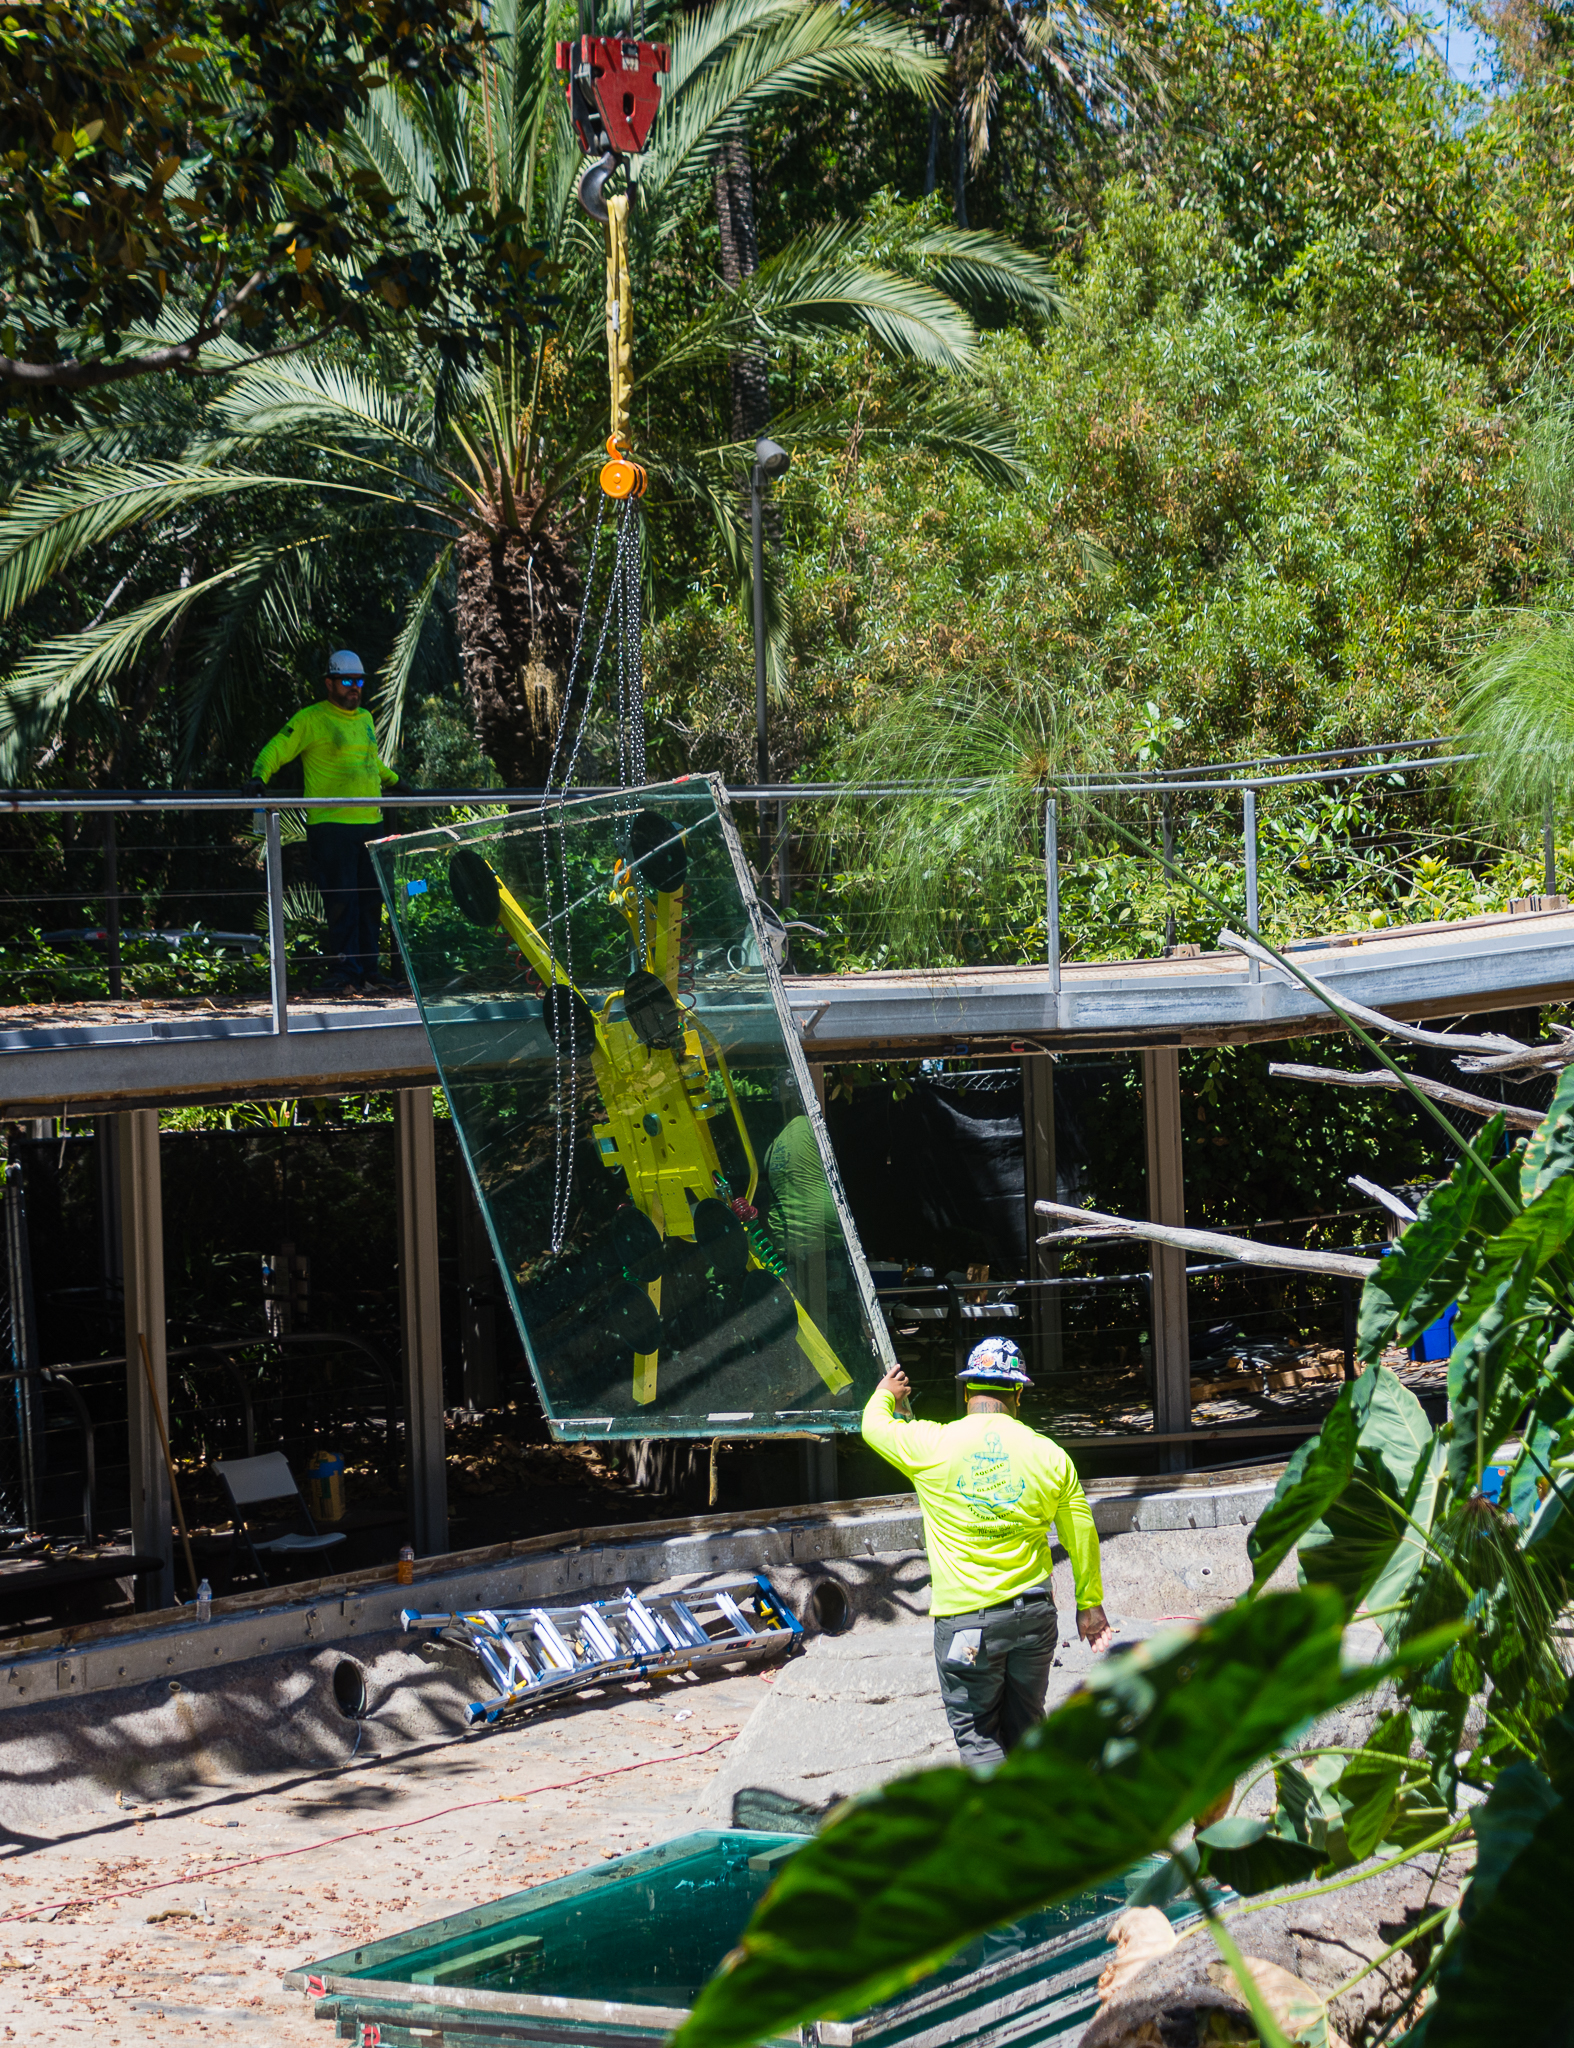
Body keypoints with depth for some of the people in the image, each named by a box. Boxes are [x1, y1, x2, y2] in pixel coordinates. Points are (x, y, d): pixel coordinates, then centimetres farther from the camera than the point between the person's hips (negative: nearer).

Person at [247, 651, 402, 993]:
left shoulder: (365, 719, 19)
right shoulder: (311, 719, -2)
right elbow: (275, 750, -4)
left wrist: (394, 781, 49)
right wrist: (258, 777, -20)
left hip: (370, 823, 7)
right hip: (331, 825, -6)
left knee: (371, 899, 8)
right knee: (341, 900, -8)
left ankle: (368, 966, 16)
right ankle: (344, 971, -6)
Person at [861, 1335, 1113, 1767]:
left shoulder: (930, 1446, -7)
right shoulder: (1051, 1456, 0)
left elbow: (874, 1424, 12)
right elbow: (1082, 1536, 8)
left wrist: (886, 1394, 36)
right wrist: (1089, 1604, 22)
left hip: (965, 1621, -3)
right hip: (1034, 1613, 3)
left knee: (979, 1740, 3)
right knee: (1027, 1731, 18)